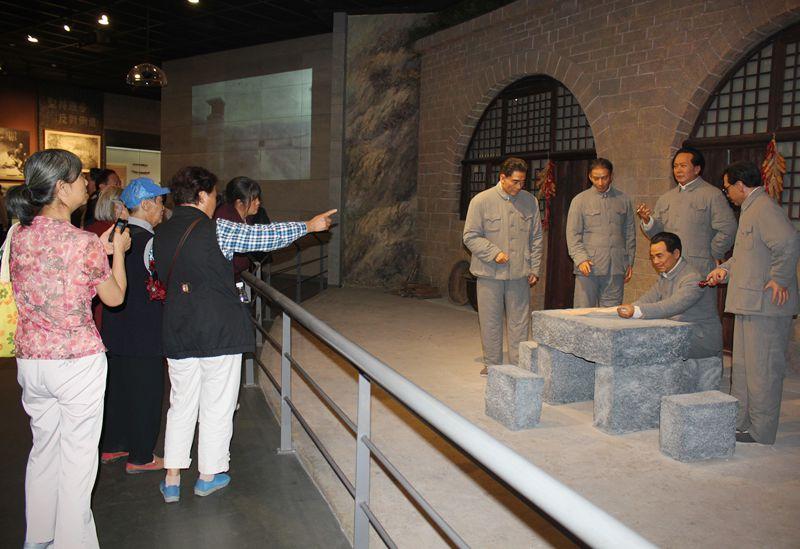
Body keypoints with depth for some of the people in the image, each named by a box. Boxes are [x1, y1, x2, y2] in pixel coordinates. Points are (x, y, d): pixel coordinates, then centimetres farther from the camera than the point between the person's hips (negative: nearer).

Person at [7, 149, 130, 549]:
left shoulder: (18, 236, 1)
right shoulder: (83, 242, -17)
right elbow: (115, 297, -4)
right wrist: (117, 251, 8)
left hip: (30, 361, 6)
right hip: (79, 362, -6)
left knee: (43, 451, 21)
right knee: (77, 458, 8)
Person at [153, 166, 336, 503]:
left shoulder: (159, 235, 5)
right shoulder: (216, 229, -12)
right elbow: (266, 236, -7)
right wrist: (309, 225, 3)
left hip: (177, 332, 5)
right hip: (219, 330, -5)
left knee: (181, 405, 15)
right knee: (217, 405, 9)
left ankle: (172, 480, 19)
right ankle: (209, 476, 21)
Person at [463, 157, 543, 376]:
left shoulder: (530, 201, 5)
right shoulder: (482, 200, -5)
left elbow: (536, 238, 11)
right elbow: (470, 236, -4)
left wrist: (534, 268, 7)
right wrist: (494, 253, -15)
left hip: (520, 274, 2)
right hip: (490, 274, -2)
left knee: (520, 321, 7)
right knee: (491, 321, 7)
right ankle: (492, 364, 21)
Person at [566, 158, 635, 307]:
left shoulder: (623, 199, 14)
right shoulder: (580, 200, 6)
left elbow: (630, 233, 17)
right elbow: (573, 234, 1)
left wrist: (629, 263, 12)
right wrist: (580, 259, -13)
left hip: (616, 268, 2)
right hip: (588, 267, -2)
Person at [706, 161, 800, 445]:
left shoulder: (764, 208, -16)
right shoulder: (751, 209, 17)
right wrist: (725, 269, 16)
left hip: (765, 305, -11)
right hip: (751, 304, 11)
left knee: (762, 370, -1)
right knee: (743, 367, 17)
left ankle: (761, 432, 9)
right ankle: (741, 424, 28)